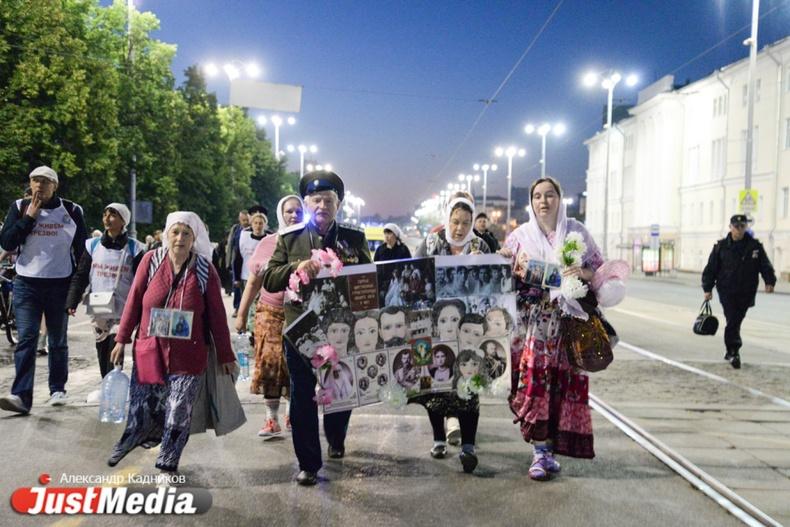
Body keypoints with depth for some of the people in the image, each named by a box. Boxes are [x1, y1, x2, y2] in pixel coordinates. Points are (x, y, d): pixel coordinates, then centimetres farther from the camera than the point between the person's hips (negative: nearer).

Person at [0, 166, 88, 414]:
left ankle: (57, 390, 21)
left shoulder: (71, 211, 3)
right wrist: (29, 217, -11)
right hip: (26, 284, 0)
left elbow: (83, 250, 7)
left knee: (58, 341, 10)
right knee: (26, 339, -9)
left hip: (60, 285, 0)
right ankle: (21, 396, -13)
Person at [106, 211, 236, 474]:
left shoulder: (205, 270, -5)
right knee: (141, 410, 9)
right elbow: (133, 302, 3)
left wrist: (225, 355, 2)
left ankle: (167, 466, 20)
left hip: (187, 357, 0)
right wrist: (122, 340, 4)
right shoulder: (151, 260, -3)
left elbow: (216, 315, 0)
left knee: (178, 415, 3)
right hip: (148, 351, 1)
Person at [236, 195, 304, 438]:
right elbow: (253, 282, 9)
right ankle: (271, 419, 6)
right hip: (270, 313, 1)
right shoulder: (267, 243, 5)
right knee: (269, 362, -2)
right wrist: (241, 314, 8)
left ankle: (293, 413, 19)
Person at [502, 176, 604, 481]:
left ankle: (548, 449, 14)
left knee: (564, 381, 0)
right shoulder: (520, 235, 8)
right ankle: (540, 452, -2)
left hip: (568, 319, 1)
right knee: (535, 379, -9)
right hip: (533, 320, -1)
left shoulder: (576, 231, 7)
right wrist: (517, 273, -7)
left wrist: (582, 273, -12)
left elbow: (600, 269, 9)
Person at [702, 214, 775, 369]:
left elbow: (765, 266, 2)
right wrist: (707, 288, -2)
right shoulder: (721, 246, 0)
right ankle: (734, 352, -10)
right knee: (732, 321, -11)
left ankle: (730, 351, 26)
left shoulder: (755, 246, 4)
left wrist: (769, 282, -14)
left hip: (746, 293, 2)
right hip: (727, 291, -2)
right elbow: (711, 269, 2)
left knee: (736, 321, 12)